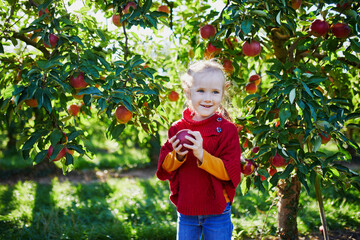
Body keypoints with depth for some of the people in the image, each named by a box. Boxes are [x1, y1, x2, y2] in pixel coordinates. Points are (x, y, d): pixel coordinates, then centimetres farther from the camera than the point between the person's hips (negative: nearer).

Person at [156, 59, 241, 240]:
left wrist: (202, 155, -28)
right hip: (185, 210, 3)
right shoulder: (177, 128, 0)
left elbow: (231, 173, -16)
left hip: (217, 212, -3)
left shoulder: (226, 129, -9)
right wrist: (177, 157, -18)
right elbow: (163, 170, 2)